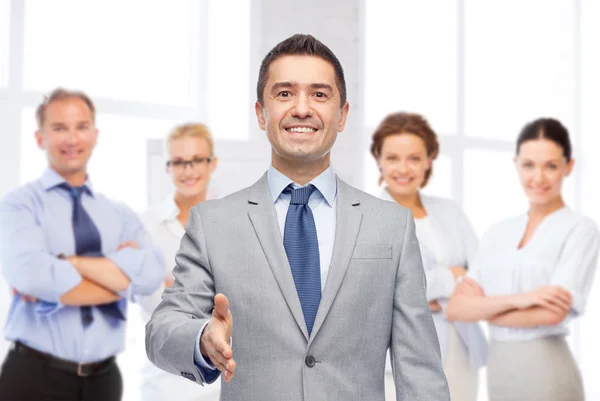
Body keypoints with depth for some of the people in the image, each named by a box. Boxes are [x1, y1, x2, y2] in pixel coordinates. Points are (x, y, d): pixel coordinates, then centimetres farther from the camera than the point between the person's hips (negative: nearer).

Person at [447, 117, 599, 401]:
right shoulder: (497, 234, 10)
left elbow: (551, 313, -17)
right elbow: (456, 308, 0)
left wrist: (482, 307, -4)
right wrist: (515, 299, -16)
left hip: (546, 372, -5)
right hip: (499, 372, 5)